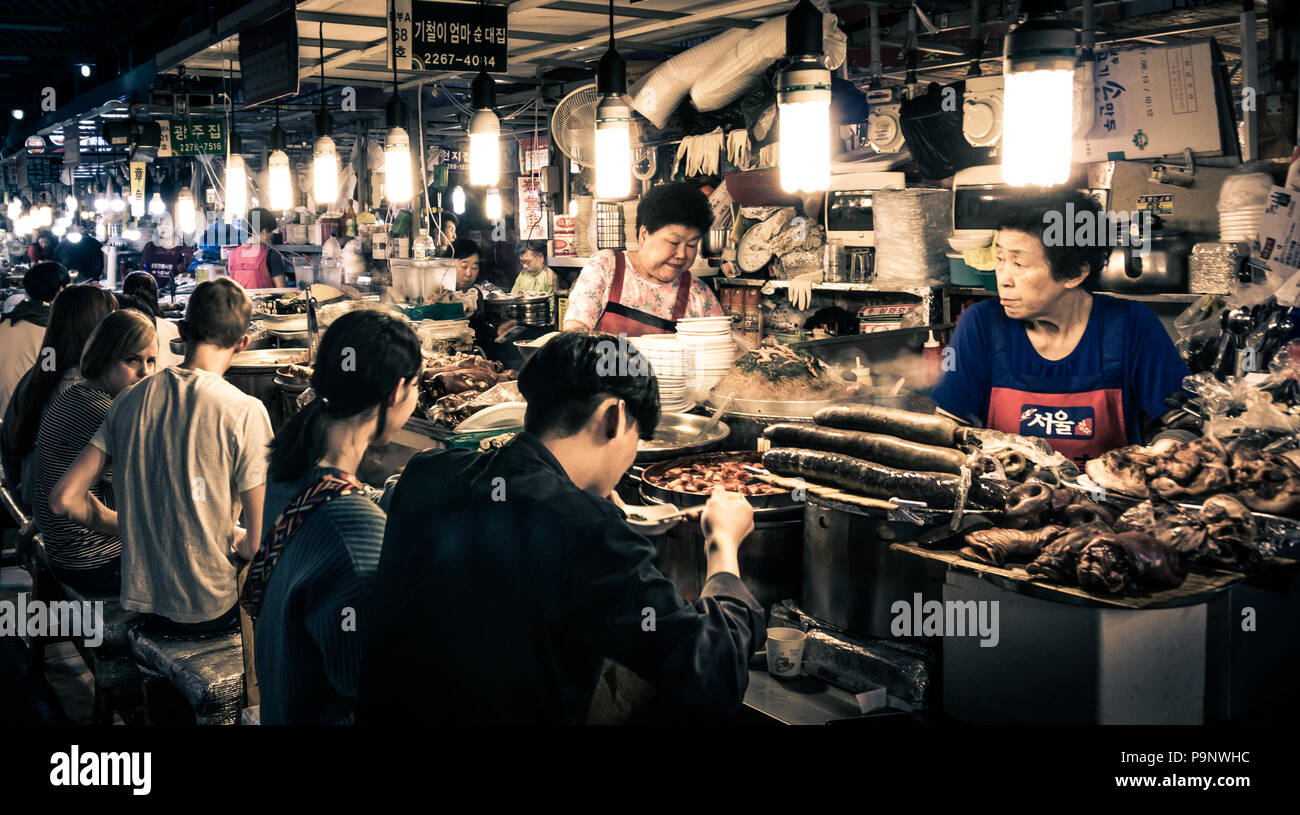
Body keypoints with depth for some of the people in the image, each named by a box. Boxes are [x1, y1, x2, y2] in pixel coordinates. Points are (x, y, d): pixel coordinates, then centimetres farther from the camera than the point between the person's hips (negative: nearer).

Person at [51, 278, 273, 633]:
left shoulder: (130, 400, -1)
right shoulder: (245, 411, -17)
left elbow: (64, 499, 0)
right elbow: (259, 544, -17)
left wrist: (134, 529, 13)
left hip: (143, 603, 6)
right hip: (212, 611, -6)